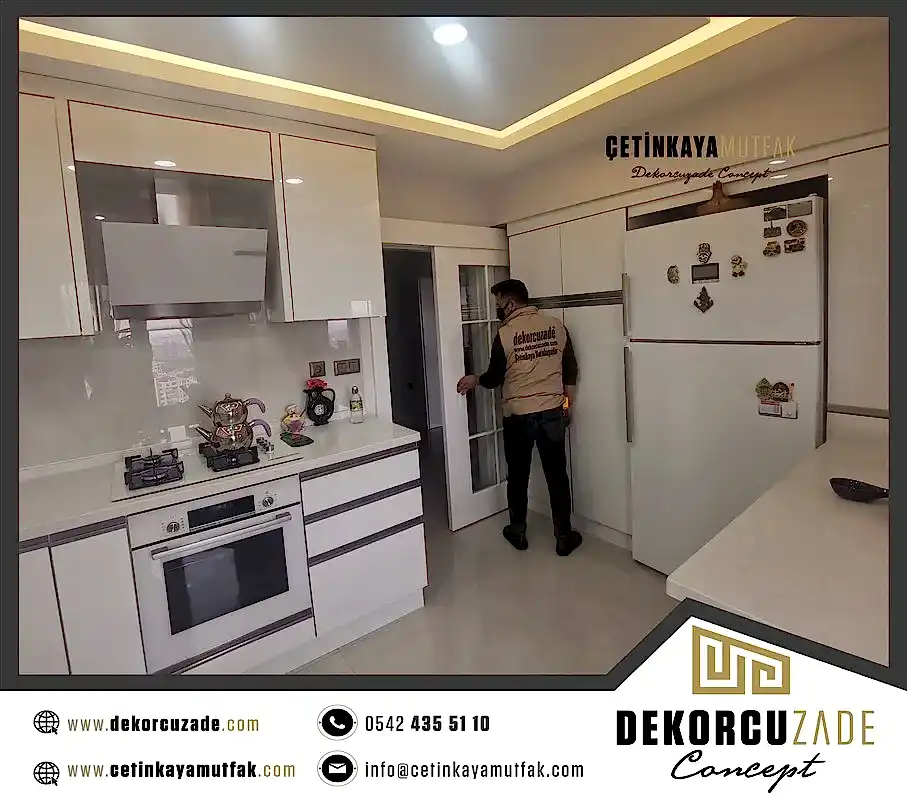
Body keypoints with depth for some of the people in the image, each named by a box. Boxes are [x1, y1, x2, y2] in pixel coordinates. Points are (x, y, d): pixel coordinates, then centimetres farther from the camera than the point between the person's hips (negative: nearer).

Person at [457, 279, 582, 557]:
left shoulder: (505, 333, -10)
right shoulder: (556, 325, 1)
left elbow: (495, 377, -2)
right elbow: (571, 371, 6)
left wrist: (475, 380, 19)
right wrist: (567, 404, 17)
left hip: (518, 416, -3)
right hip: (552, 413, 3)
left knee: (518, 476, 13)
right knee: (557, 476, 10)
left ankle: (518, 533, 26)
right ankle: (564, 537, 17)